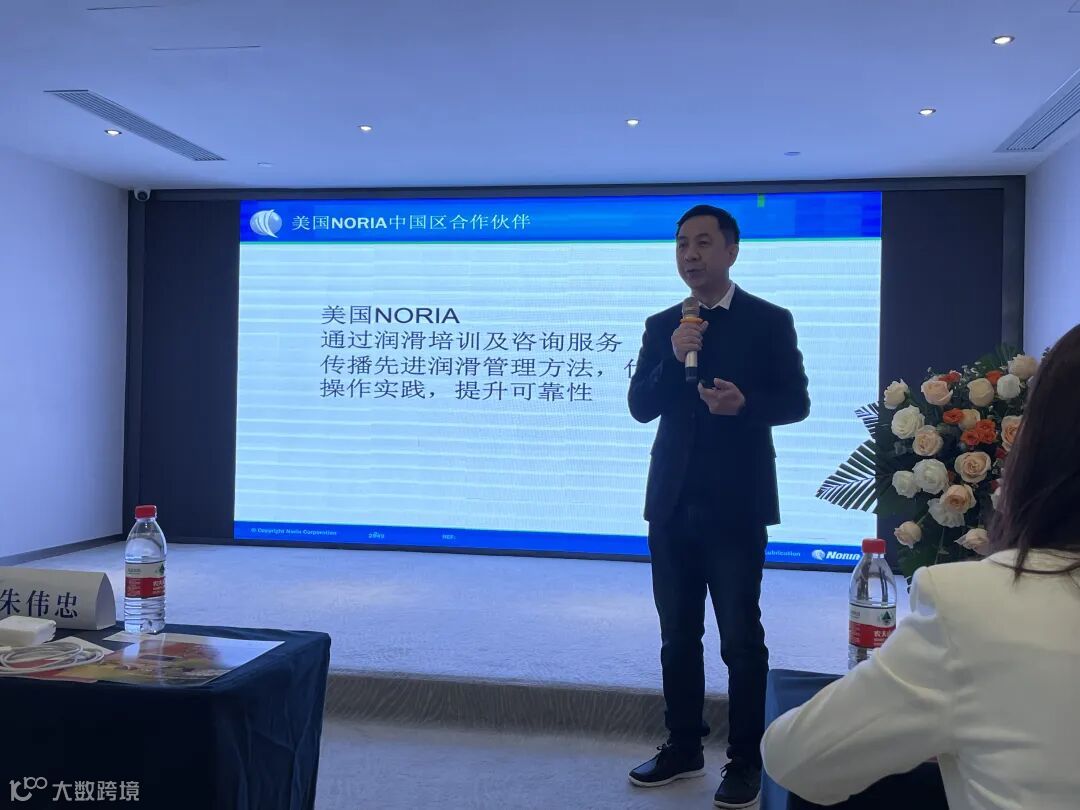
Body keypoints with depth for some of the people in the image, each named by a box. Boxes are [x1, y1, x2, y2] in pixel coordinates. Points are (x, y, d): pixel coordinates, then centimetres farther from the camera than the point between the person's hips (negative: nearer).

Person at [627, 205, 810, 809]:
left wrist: (745, 403, -21)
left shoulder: (770, 321, -1)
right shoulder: (661, 326, 9)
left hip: (736, 505, -4)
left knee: (741, 637, 3)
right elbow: (641, 408, 3)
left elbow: (796, 401, -2)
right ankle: (684, 748, 27)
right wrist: (672, 359, -13)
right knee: (678, 634, 13)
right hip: (673, 503, 4)